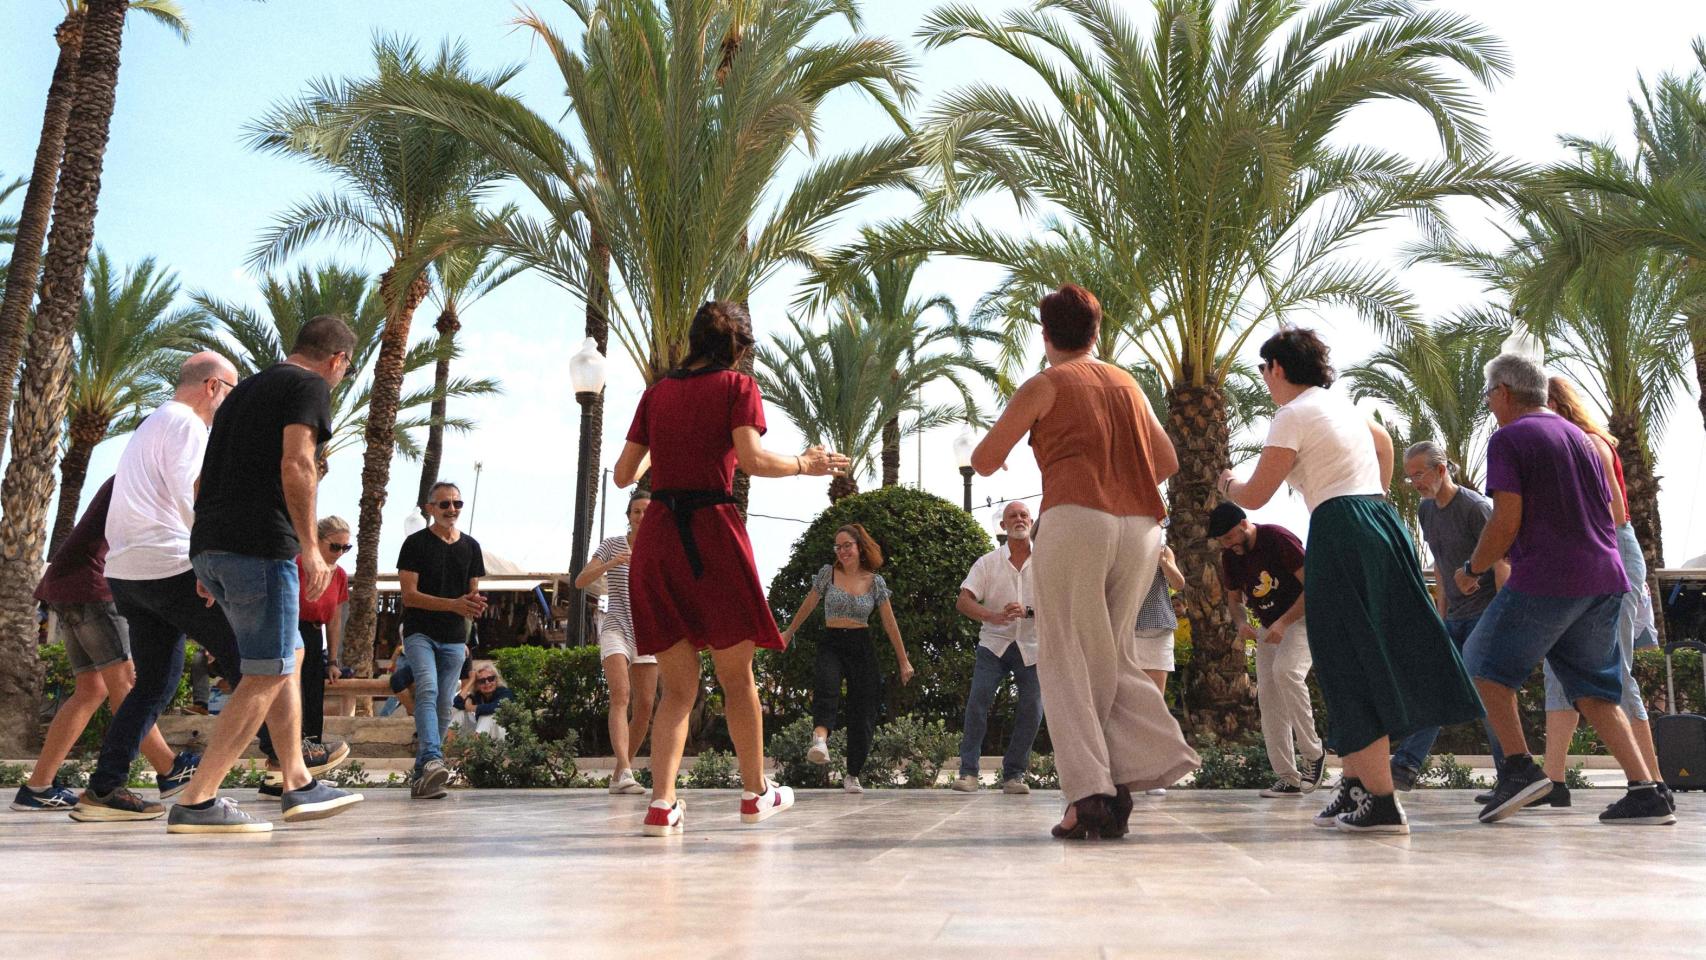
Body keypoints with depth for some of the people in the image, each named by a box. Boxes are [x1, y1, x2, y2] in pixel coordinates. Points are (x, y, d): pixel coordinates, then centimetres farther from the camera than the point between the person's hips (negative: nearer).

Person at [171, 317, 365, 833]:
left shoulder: (245, 389, 26)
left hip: (211, 545, 9)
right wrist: (311, 547, -15)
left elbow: (204, 480, 24)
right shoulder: (310, 387, 1)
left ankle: (299, 785, 18)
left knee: (287, 659, 16)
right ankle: (196, 802, -6)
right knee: (268, 674, -4)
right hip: (260, 544, -9)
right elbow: (296, 465, -15)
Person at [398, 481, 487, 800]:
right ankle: (432, 761, -35)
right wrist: (454, 604, -21)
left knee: (444, 706, 3)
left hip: (454, 638, 5)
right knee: (428, 690, -25)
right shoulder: (415, 543, -2)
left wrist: (476, 604, -7)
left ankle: (421, 774, 12)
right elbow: (409, 594, -9)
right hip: (420, 632, -5)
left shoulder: (471, 546, 12)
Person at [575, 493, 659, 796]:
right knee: (620, 696, -22)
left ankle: (619, 776, 13)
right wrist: (609, 564, -24)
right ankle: (625, 771, -33)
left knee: (645, 706, 0)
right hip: (615, 628, -3)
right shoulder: (612, 545, 0)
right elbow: (580, 582, -8)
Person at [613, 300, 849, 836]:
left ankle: (662, 803, 0)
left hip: (655, 536, 4)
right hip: (712, 531, -4)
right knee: (737, 675, 12)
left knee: (678, 686, 11)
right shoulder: (737, 385, 3)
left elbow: (624, 475, 14)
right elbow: (751, 460, -11)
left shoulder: (658, 392, 16)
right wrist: (803, 464, 5)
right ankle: (756, 793, 24)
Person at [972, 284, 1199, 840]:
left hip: (1076, 520, -5)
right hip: (1140, 528, 5)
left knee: (1067, 659, -1)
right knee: (1114, 656, 13)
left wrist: (989, 451, 28)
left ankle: (1089, 794, -10)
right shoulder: (1127, 384, 21)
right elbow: (1167, 462, 25)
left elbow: (984, 462, 6)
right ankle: (1130, 775, -1)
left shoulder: (1046, 385, 6)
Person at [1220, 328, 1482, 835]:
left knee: (1353, 667, -6)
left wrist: (1228, 484, 13)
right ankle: (1357, 784, 20)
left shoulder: (1293, 417, -7)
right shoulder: (1341, 403, 19)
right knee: (1381, 656, 13)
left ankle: (1381, 802, -6)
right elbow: (1384, 441, 40)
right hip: (1383, 526, 9)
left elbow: (1255, 495, -8)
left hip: (1340, 534, -9)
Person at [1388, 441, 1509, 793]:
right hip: (1456, 617, 7)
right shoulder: (1426, 510, 10)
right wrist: (1442, 611, 14)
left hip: (1485, 613, -7)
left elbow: (1502, 566, -15)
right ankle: (1405, 768, -4)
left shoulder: (1476, 507, -13)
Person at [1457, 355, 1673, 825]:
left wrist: (1472, 569, 0)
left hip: (1545, 579, -7)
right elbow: (1608, 515, 20)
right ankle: (1645, 791, 3)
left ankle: (1519, 766, -2)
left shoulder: (1507, 439, -6)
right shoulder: (1580, 437, 18)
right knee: (1593, 690, 12)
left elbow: (1507, 521, -13)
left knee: (1484, 661, 8)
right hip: (1604, 580, 8)